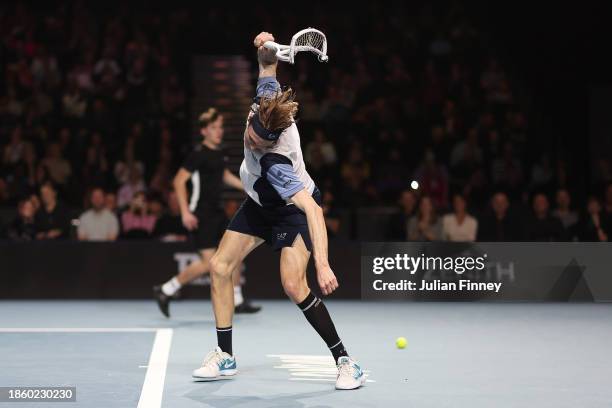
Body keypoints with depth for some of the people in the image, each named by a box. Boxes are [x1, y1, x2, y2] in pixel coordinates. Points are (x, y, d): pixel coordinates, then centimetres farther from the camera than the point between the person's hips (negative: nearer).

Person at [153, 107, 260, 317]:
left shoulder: (218, 152, 9)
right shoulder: (199, 154, -16)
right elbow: (179, 181, -19)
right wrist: (185, 212, -24)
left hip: (216, 211, 9)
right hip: (201, 214, -9)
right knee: (208, 262, -11)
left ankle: (237, 301, 19)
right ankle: (165, 291, 2)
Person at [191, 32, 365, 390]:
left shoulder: (276, 163, -43)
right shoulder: (268, 101, -27)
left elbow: (312, 209, -51)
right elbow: (268, 64, -5)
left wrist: (322, 265, -59)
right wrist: (266, 50, -25)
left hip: (295, 209, -8)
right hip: (261, 204, 8)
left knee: (293, 284, -26)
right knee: (220, 267, 1)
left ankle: (345, 361, -12)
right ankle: (225, 357, 13)